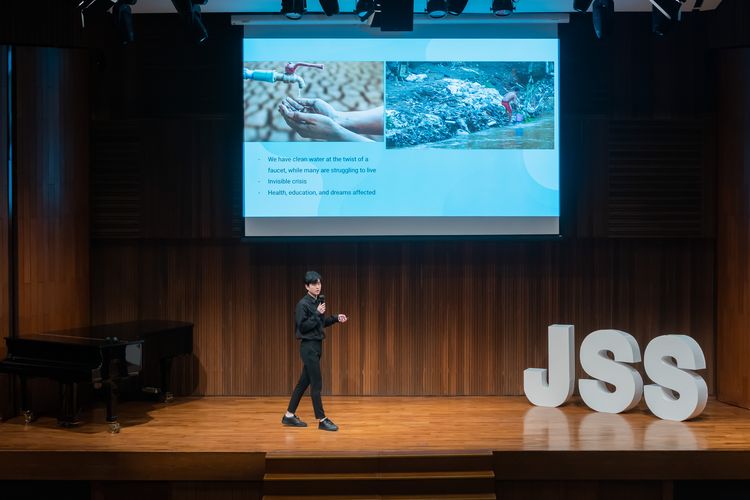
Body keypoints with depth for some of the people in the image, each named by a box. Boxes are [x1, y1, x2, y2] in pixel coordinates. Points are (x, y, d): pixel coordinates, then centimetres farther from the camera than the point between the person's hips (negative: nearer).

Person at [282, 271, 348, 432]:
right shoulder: (303, 304, -14)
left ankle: (289, 415, 21)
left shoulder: (318, 301, 10)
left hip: (317, 345, 9)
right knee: (316, 384, -5)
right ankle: (322, 420, 1)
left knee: (304, 382, 13)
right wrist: (317, 314, -21)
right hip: (308, 346, -9)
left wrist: (336, 318, 7)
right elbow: (302, 327, -18)